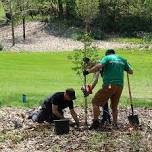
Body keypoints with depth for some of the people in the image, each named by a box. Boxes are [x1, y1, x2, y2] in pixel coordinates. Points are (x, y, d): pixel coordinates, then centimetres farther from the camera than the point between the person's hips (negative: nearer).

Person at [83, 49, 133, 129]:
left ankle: (96, 121, -5)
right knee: (114, 106, 19)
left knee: (95, 102, 5)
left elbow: (99, 66, -16)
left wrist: (88, 71, -9)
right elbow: (131, 71, 17)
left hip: (109, 85, -5)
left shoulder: (107, 58, 1)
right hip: (119, 86, 5)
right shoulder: (122, 60, 16)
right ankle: (115, 124, 12)